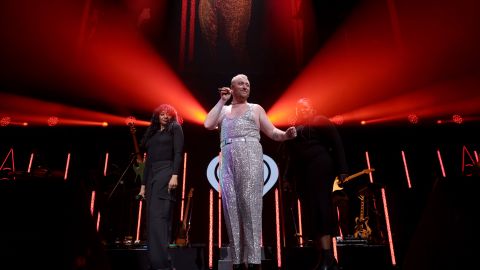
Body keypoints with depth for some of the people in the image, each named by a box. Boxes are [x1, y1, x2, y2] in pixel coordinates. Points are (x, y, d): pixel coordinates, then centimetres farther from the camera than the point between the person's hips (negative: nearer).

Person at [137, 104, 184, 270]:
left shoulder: (175, 128, 6)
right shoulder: (152, 133, 24)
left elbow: (178, 153, -7)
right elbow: (148, 160, 20)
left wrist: (175, 175, -20)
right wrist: (143, 184, 15)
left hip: (166, 173, -7)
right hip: (152, 176, 7)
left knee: (158, 216, -17)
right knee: (152, 218, 3)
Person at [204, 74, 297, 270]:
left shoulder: (256, 109, 18)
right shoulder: (222, 110, 24)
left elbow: (273, 133, 11)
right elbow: (208, 124, 4)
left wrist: (286, 134, -11)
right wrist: (222, 101, 10)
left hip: (250, 157, -2)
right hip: (228, 162, 3)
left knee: (250, 204, -13)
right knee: (231, 207, -3)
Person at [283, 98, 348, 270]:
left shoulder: (320, 121, 4)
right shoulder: (295, 128, 22)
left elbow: (336, 143, -4)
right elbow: (291, 155, 21)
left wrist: (342, 169, -12)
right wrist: (288, 175, 15)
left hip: (319, 168, -7)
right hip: (301, 173, 7)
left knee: (321, 208, -13)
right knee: (311, 212, 4)